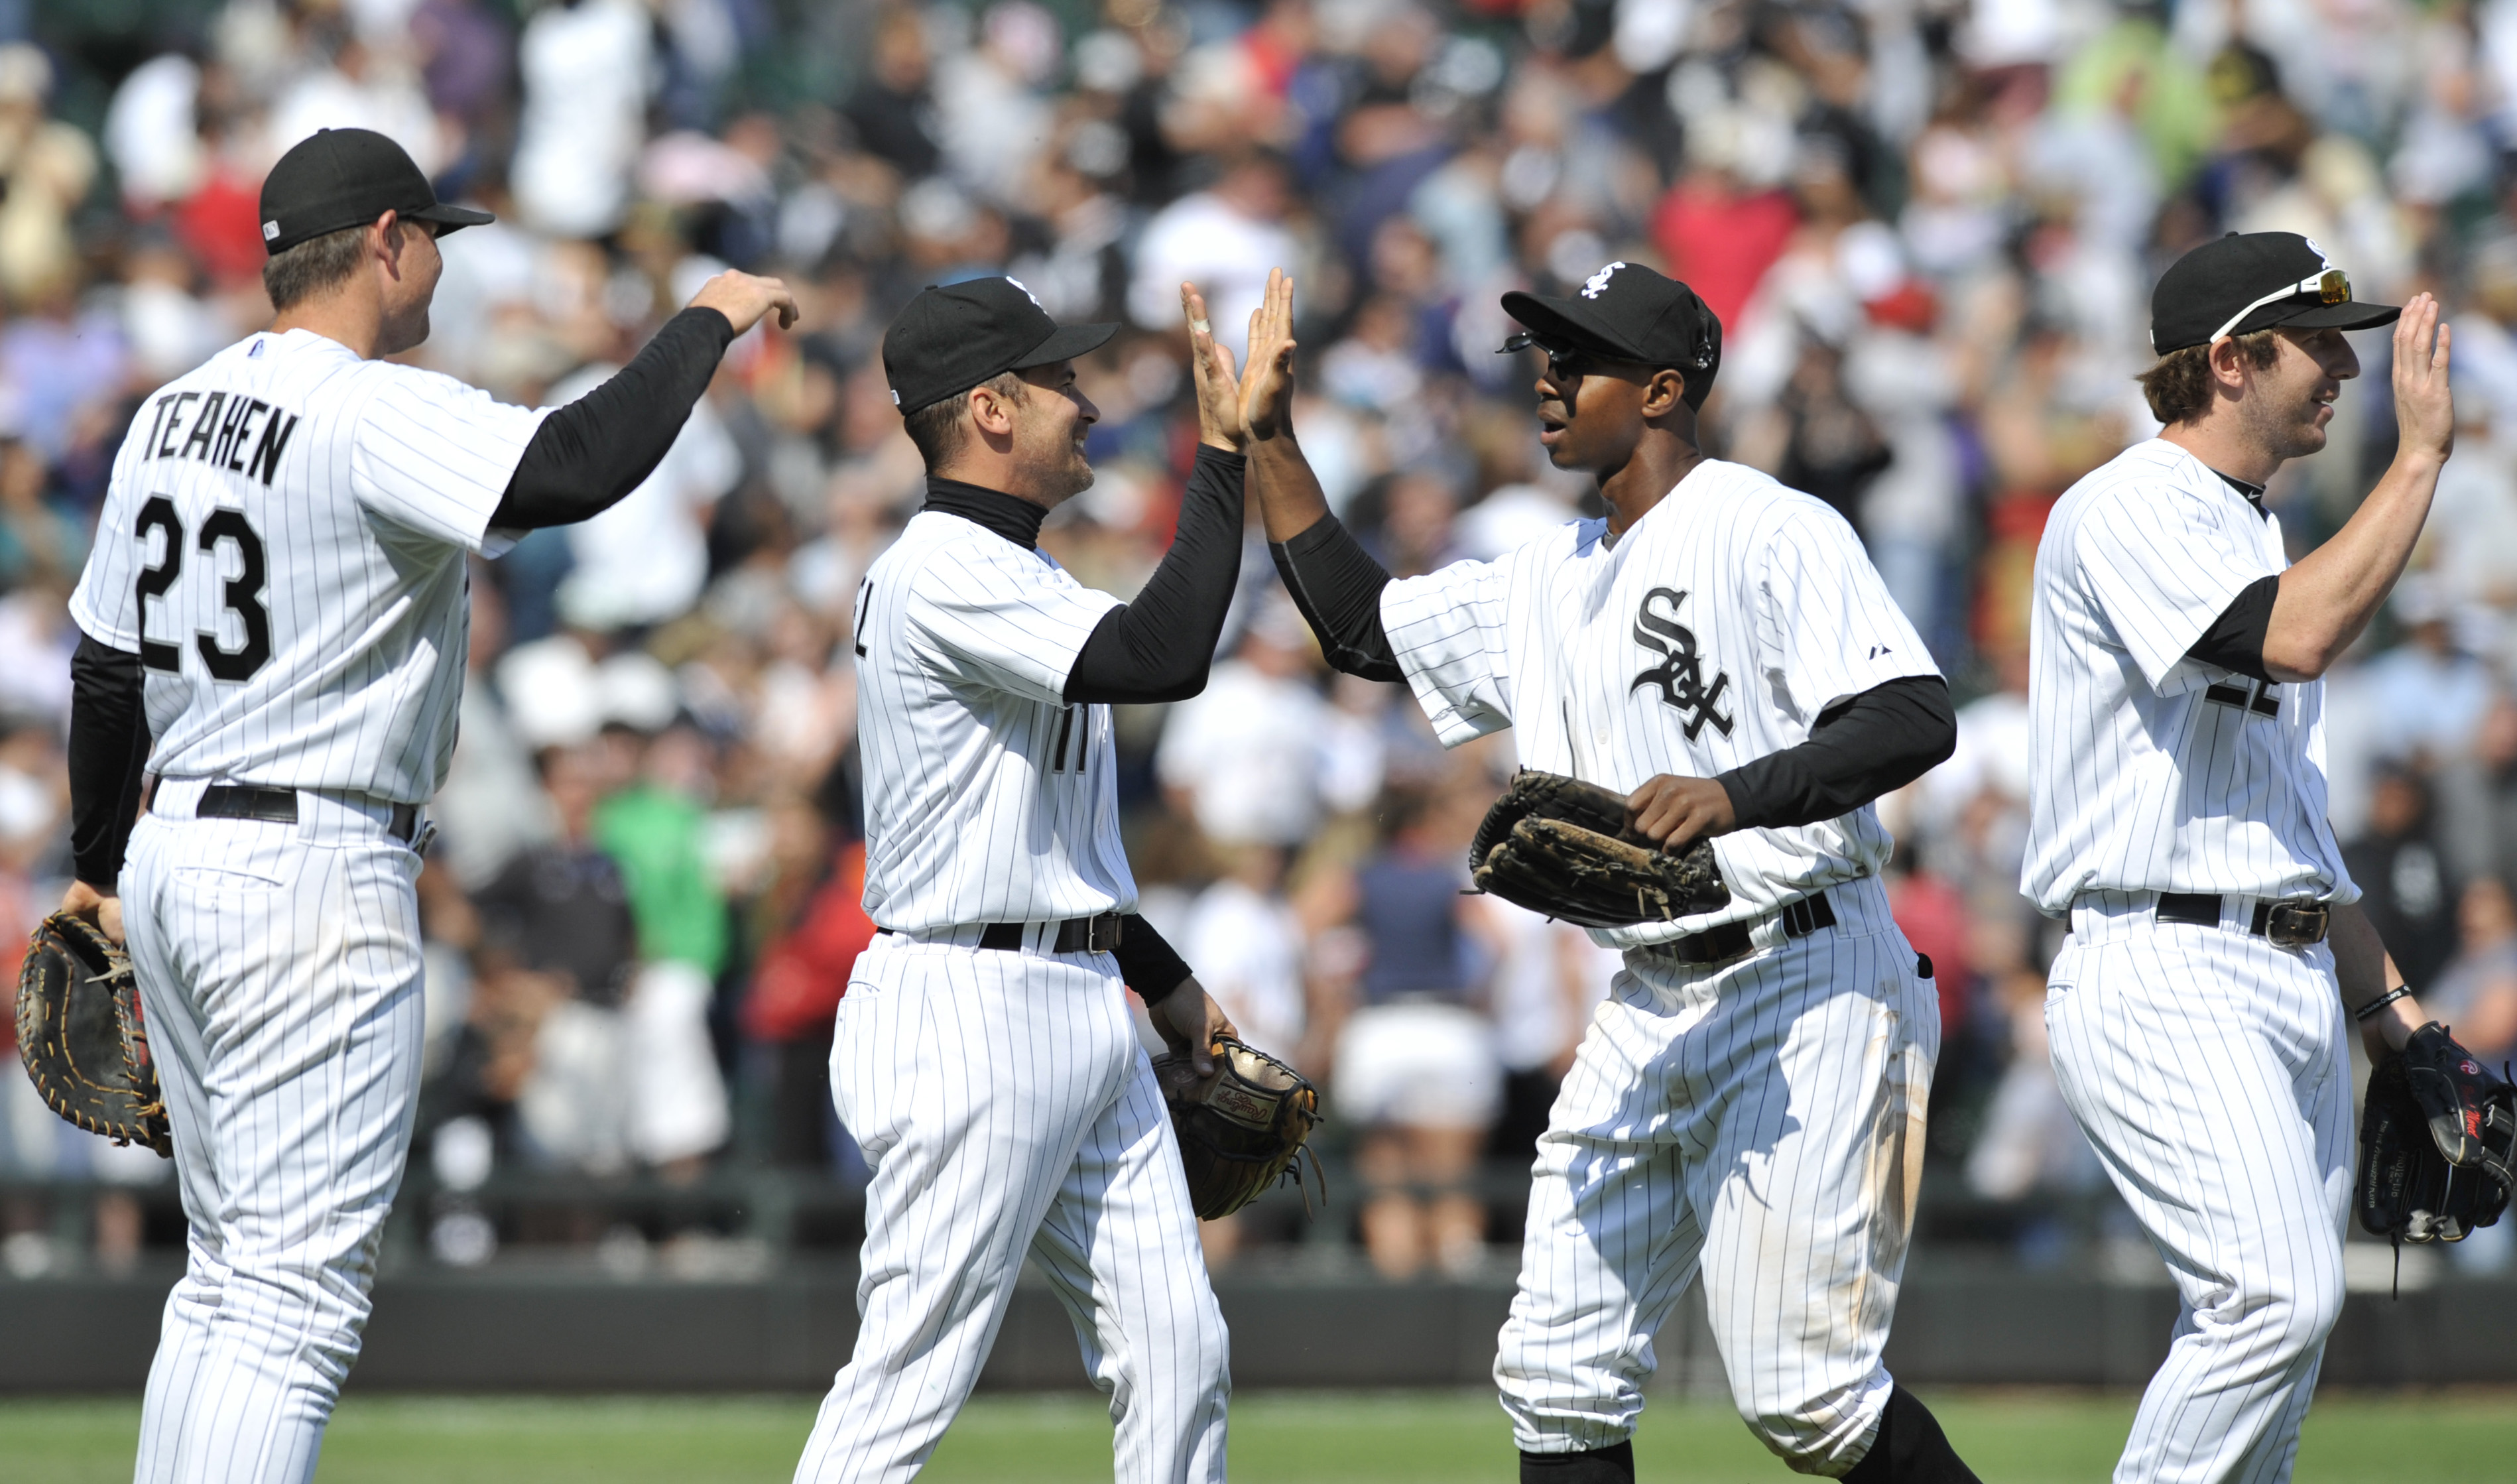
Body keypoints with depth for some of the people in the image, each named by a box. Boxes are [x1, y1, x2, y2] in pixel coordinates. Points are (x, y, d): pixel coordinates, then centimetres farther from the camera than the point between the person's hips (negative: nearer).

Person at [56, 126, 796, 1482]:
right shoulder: (380, 418, -16)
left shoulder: (175, 412, 11)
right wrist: (706, 321, -17)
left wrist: (100, 864, 30)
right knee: (295, 1299, -10)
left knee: (229, 1278, 16)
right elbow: (580, 467, -32)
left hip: (176, 859, 9)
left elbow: (105, 666, 18)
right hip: (315, 878, -9)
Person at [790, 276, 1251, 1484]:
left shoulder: (1006, 574, 18)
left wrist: (1162, 976, 24)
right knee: (911, 1379, -8)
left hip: (1081, 1015, 10)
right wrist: (1225, 452, -25)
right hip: (970, 1016, -10)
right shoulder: (947, 572, -15)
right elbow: (1162, 656, -29)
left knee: (1177, 1354, 6)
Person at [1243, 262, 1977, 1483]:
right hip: (1650, 1006, 9)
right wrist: (1265, 438, 20)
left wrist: (1736, 796, -35)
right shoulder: (1553, 579, 16)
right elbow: (1363, 628, 25)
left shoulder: (1771, 532, -11)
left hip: (1807, 985, -8)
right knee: (1559, 1373, 4)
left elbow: (1918, 719, -21)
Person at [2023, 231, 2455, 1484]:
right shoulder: (2128, 512, -7)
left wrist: (2390, 1007, 21)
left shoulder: (2260, 542, 23)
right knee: (2278, 1295, -22)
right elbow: (2299, 640, -25)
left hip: (2297, 990, 10)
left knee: (2266, 1325, 5)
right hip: (2162, 974, -10)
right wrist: (2421, 453, -20)